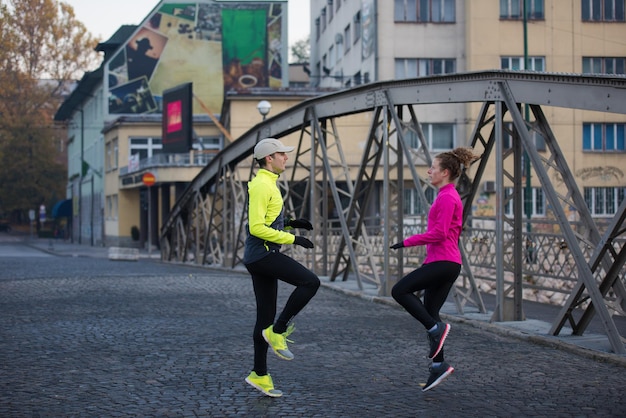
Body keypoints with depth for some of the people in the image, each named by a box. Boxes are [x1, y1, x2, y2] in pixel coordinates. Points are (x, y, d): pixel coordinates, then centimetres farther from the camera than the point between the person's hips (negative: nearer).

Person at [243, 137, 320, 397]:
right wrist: (292, 239, -18)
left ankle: (259, 375, 15)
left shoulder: (267, 184, 19)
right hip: (262, 254, -11)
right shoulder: (261, 185, -13)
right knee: (310, 282, -16)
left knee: (265, 317, 11)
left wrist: (290, 223, 12)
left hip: (260, 257, 11)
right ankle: (278, 332, -7)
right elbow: (256, 228, -20)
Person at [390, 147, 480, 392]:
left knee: (400, 291, -10)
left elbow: (438, 233, -21)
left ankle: (436, 327, -10)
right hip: (444, 263, 10)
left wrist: (408, 242, -16)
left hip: (443, 262, -10)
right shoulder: (449, 196, 19)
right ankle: (438, 366, 9)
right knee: (429, 314, 9)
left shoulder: (447, 197, -12)